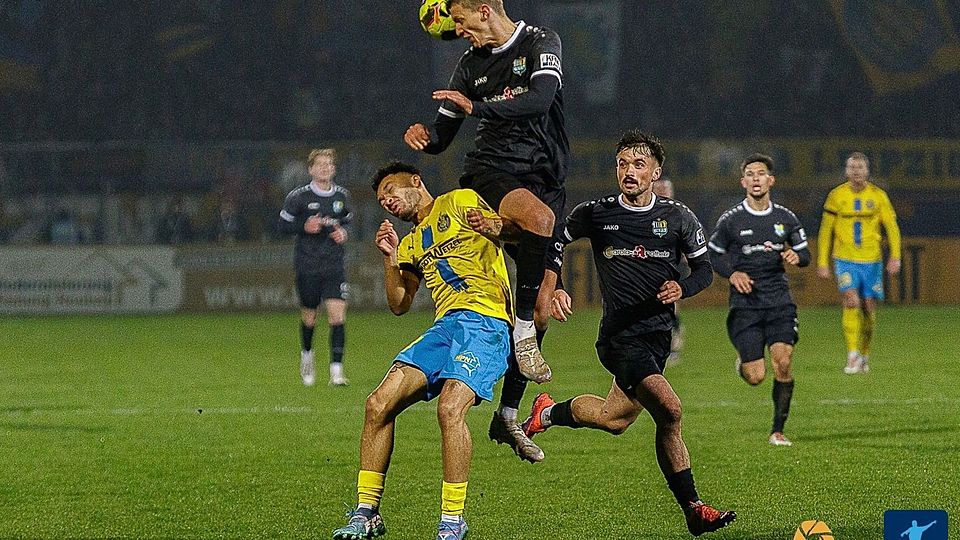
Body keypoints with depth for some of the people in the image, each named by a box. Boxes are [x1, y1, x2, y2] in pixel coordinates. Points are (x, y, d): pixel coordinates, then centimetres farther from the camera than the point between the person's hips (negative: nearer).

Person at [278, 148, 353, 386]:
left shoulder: (342, 196, 6)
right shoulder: (299, 197, -6)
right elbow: (283, 225, 0)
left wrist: (343, 232, 1)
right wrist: (305, 227, -17)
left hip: (334, 267, 2)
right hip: (308, 266, -2)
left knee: (338, 316, -12)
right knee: (309, 317, 10)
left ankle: (336, 370, -13)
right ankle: (307, 356, 40)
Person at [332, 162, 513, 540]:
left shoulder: (460, 202, 9)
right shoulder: (411, 244, 28)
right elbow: (399, 304, 24)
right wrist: (390, 259, 12)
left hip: (485, 322, -7)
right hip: (445, 325, 7)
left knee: (450, 407, -27)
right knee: (379, 404, -7)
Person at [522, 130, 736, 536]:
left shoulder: (677, 217, 2)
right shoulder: (595, 214, -3)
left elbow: (703, 268, 10)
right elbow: (553, 243, 9)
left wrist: (682, 288, -11)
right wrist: (553, 289, -5)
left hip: (658, 332, 5)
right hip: (620, 334, -5)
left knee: (613, 419, 14)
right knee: (669, 411, -22)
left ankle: (547, 414, 39)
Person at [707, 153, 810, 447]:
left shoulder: (786, 218, 5)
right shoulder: (730, 220, -1)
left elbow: (804, 253, 15)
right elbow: (713, 254, 9)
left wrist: (797, 257, -9)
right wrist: (732, 274, -9)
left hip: (779, 301, 2)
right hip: (745, 304, -2)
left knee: (783, 362, -15)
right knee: (756, 377, -8)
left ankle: (778, 431, -1)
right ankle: (743, 361, 31)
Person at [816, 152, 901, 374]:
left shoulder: (878, 196, 2)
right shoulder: (837, 195, 1)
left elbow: (892, 227, 3)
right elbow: (826, 230, 7)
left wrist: (895, 257, -8)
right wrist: (822, 262, 4)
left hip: (871, 260, 2)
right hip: (845, 259, -2)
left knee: (868, 308, 6)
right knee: (851, 301, -19)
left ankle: (864, 355, 24)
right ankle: (853, 356, -20)